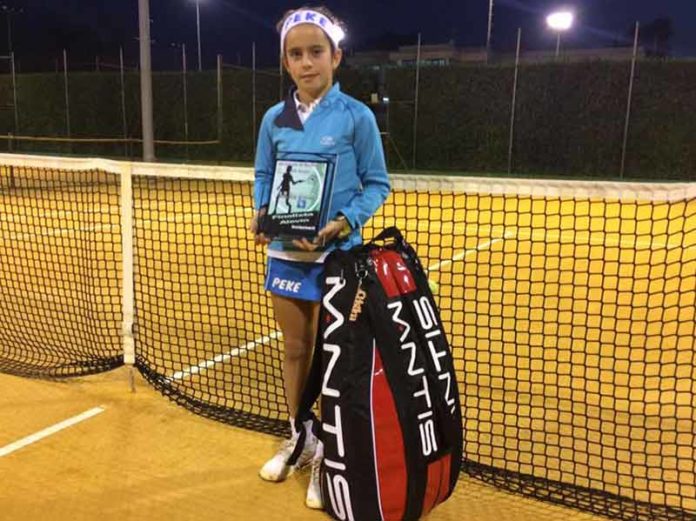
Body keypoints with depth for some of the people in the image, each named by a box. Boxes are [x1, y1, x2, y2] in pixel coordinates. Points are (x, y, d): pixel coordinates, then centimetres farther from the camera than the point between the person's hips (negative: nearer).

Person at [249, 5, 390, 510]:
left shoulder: (356, 116, -8)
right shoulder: (274, 119, 4)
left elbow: (377, 183, -5)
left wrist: (343, 223, -19)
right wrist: (262, 214, -5)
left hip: (337, 255, -4)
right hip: (285, 252, 4)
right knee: (294, 349, 15)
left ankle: (331, 453, 22)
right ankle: (301, 437, 35)